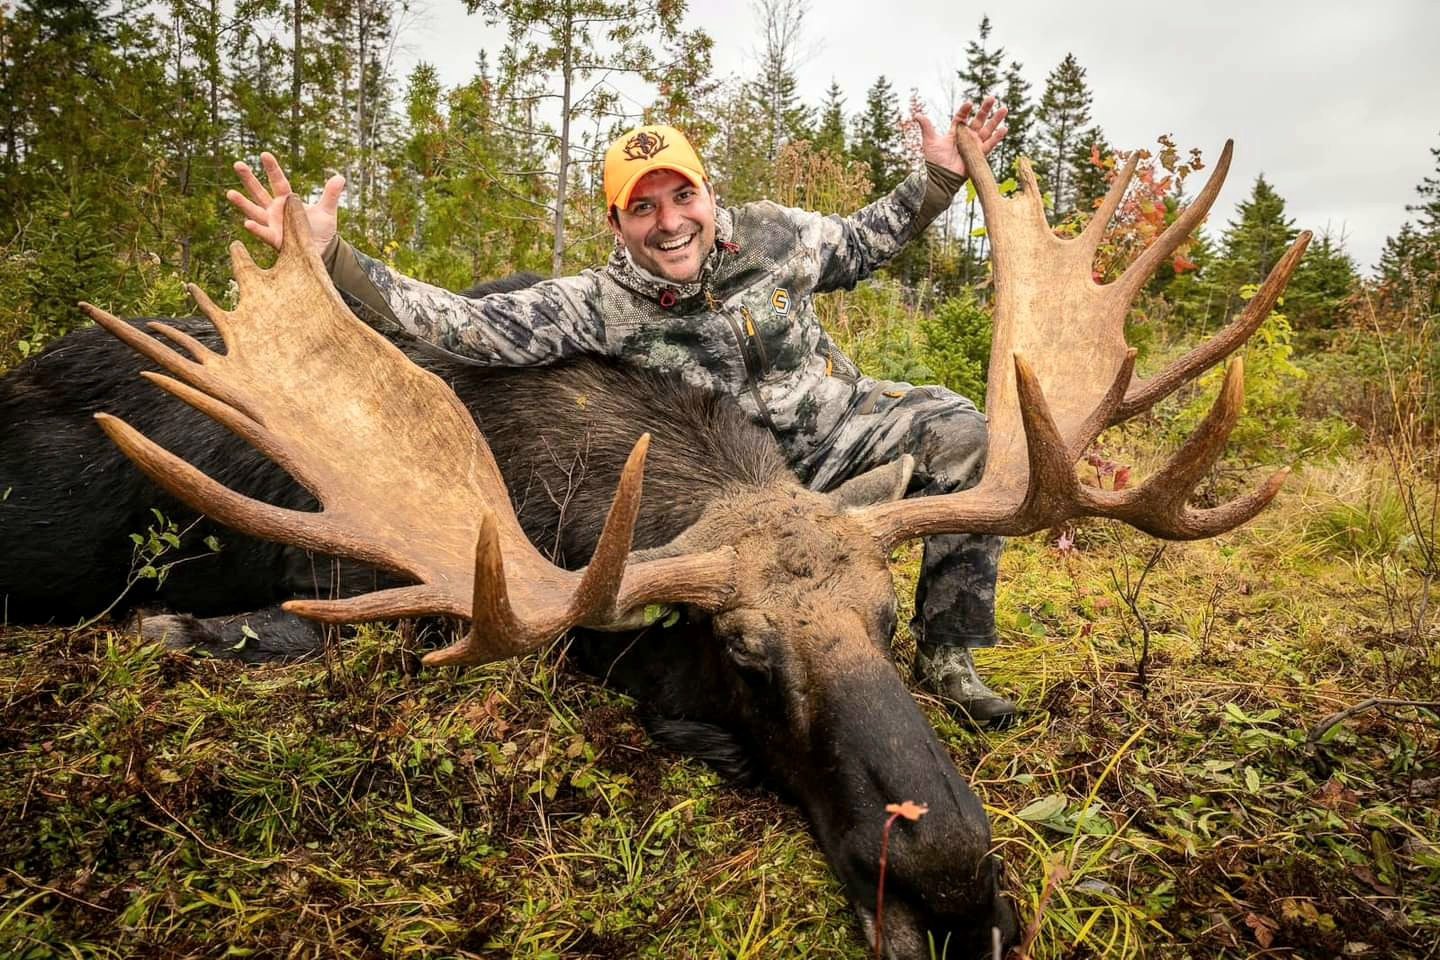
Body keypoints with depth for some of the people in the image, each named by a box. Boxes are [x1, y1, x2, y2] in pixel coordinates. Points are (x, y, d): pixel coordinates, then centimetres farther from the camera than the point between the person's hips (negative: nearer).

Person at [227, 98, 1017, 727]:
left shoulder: (770, 234, -11)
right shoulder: (601, 305, -20)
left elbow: (858, 246, 9)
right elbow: (462, 324, -27)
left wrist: (939, 179, 0)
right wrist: (328, 256, -36)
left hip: (846, 415, 3)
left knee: (960, 432, -15)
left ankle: (944, 655, -3)